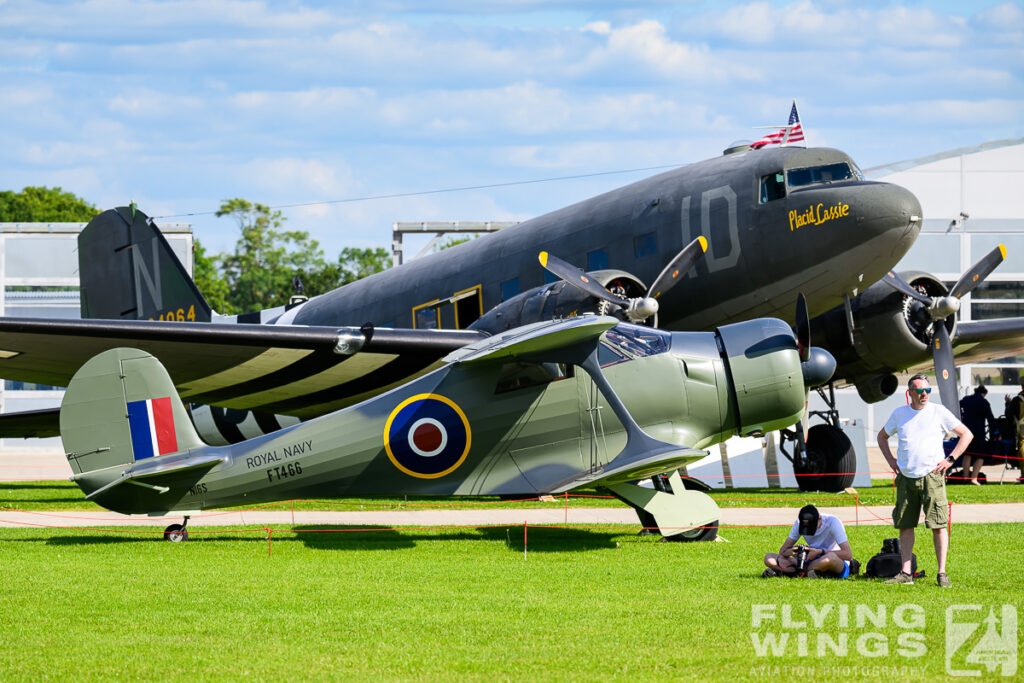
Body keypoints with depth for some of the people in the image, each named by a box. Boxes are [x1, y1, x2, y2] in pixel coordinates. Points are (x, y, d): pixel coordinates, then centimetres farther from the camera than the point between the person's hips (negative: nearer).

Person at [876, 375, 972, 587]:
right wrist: (891, 460, 12)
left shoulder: (938, 412, 1)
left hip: (932, 475, -3)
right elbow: (882, 436, 27)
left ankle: (942, 573, -6)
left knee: (938, 525, -8)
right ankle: (905, 573, 7)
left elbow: (966, 434, 6)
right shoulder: (899, 414, 10)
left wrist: (950, 459, -3)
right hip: (905, 477, 3)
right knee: (905, 525, 3)